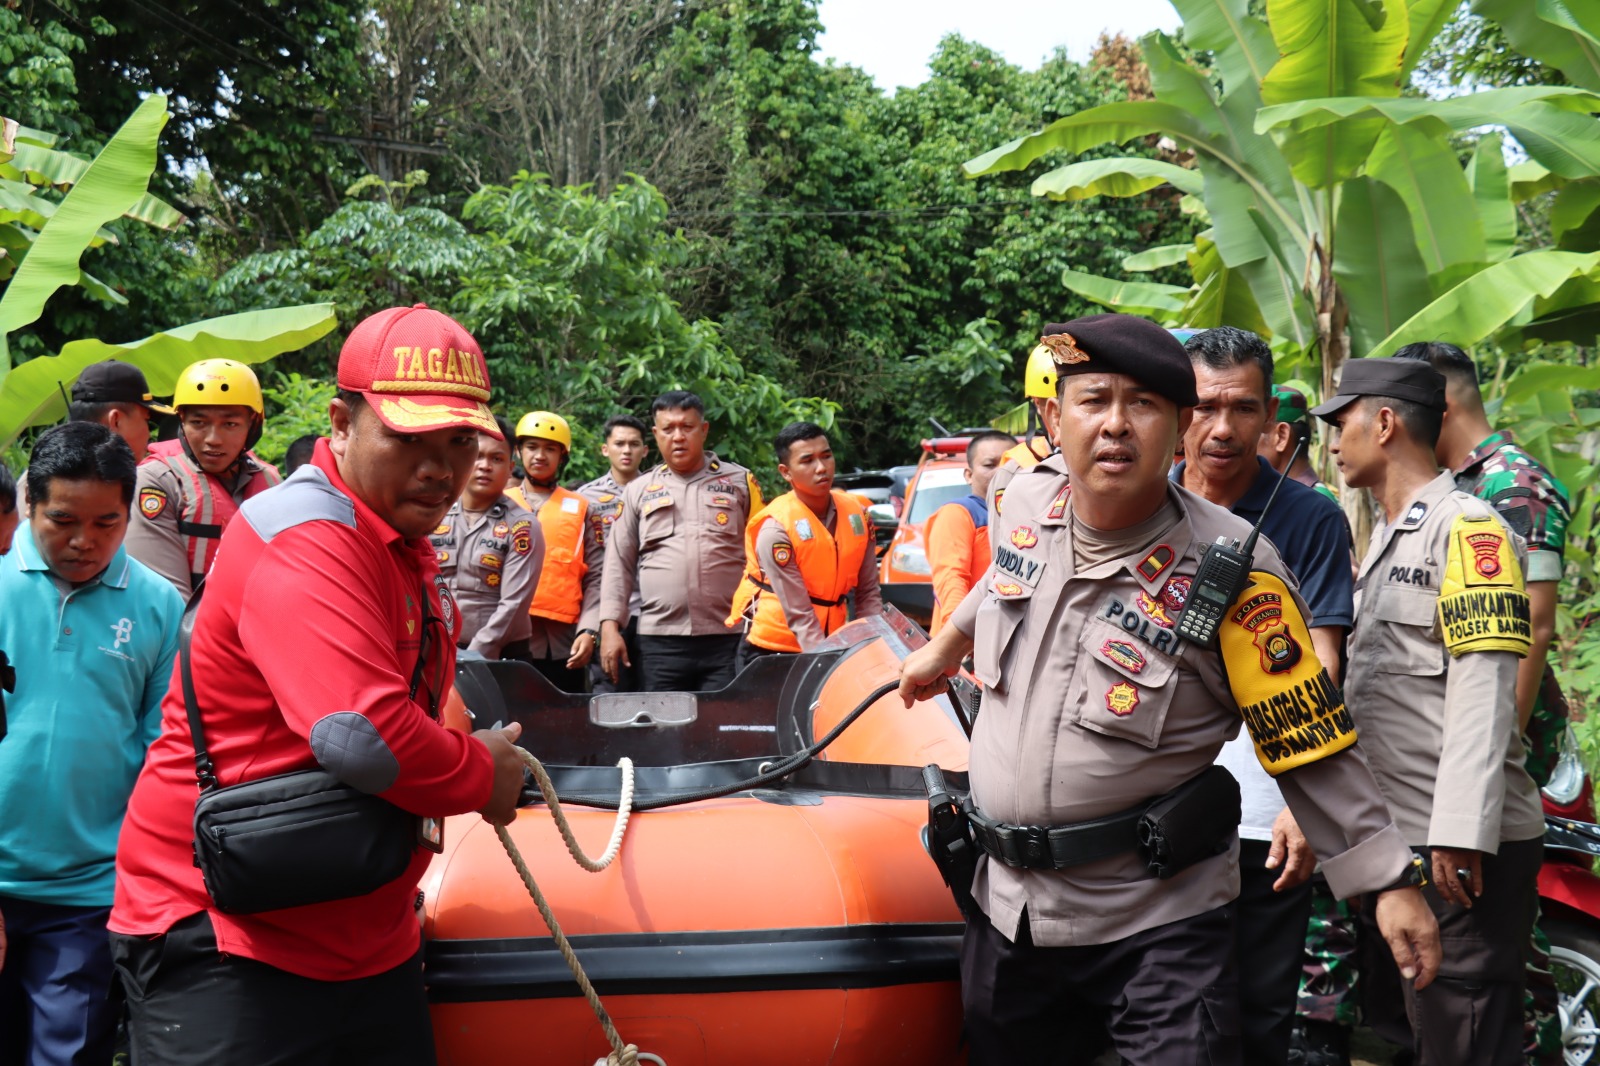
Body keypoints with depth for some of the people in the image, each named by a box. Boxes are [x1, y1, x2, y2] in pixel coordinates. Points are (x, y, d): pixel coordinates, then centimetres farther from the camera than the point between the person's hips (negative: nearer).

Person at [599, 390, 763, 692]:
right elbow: (619, 565, 13)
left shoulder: (739, 482, 10)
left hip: (728, 640, -1)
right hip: (660, 641, 2)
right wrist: (610, 627, 3)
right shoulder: (638, 492, 14)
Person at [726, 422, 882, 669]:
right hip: (772, 652, -5)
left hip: (830, 644, 5)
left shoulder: (856, 512, -1)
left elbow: (868, 593, 4)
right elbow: (798, 614, -20)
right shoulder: (775, 529, -17)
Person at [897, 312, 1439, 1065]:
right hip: (1007, 904, 6)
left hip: (1159, 923, -5)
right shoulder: (1027, 499, -2)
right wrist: (946, 646, 36)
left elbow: (1311, 748, -11)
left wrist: (1389, 883, -10)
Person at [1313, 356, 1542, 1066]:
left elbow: (1483, 690, -20)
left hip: (1463, 848, -10)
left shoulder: (1468, 529, -11)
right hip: (1391, 837, 10)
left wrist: (1461, 834, -25)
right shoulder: (1388, 535, 19)